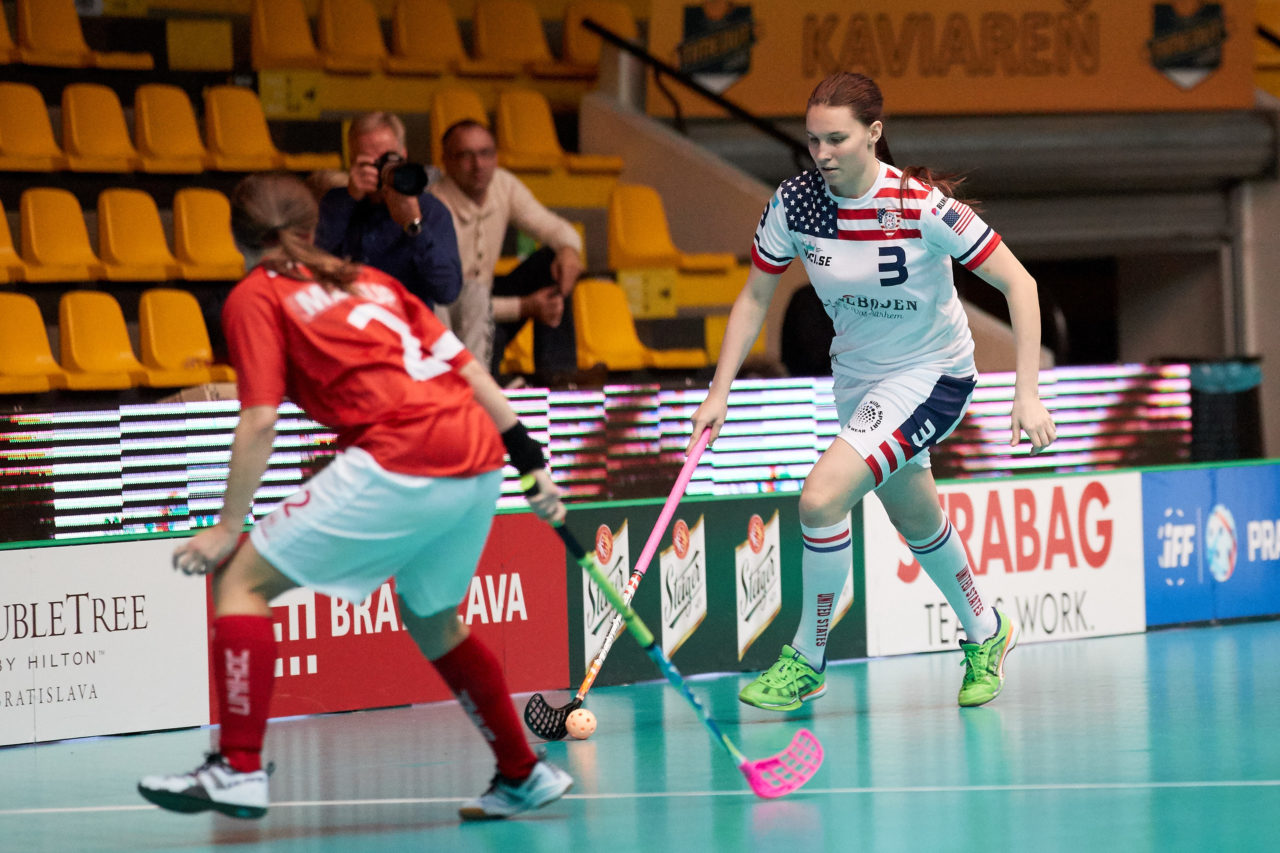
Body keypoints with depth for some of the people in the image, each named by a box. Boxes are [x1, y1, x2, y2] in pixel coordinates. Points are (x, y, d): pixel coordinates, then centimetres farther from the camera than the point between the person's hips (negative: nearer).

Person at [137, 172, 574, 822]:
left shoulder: (257, 297, 8)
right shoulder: (369, 281, 26)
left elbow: (260, 421, -2)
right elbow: (469, 368, 21)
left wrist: (228, 528, 2)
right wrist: (531, 464, 23)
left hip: (400, 464, -7)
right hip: (479, 460, 7)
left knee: (242, 580, 2)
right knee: (432, 620, 29)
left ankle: (239, 769, -8)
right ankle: (524, 776, 36)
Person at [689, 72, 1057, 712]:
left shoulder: (923, 206, -27)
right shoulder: (794, 203, -14)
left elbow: (1018, 283, -21)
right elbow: (754, 299, 1)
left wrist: (1027, 395, -25)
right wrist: (719, 392, -6)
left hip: (932, 375, -6)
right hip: (857, 379, 6)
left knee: (821, 497, -21)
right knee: (917, 522, 22)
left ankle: (807, 662, -3)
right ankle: (984, 634, 49)